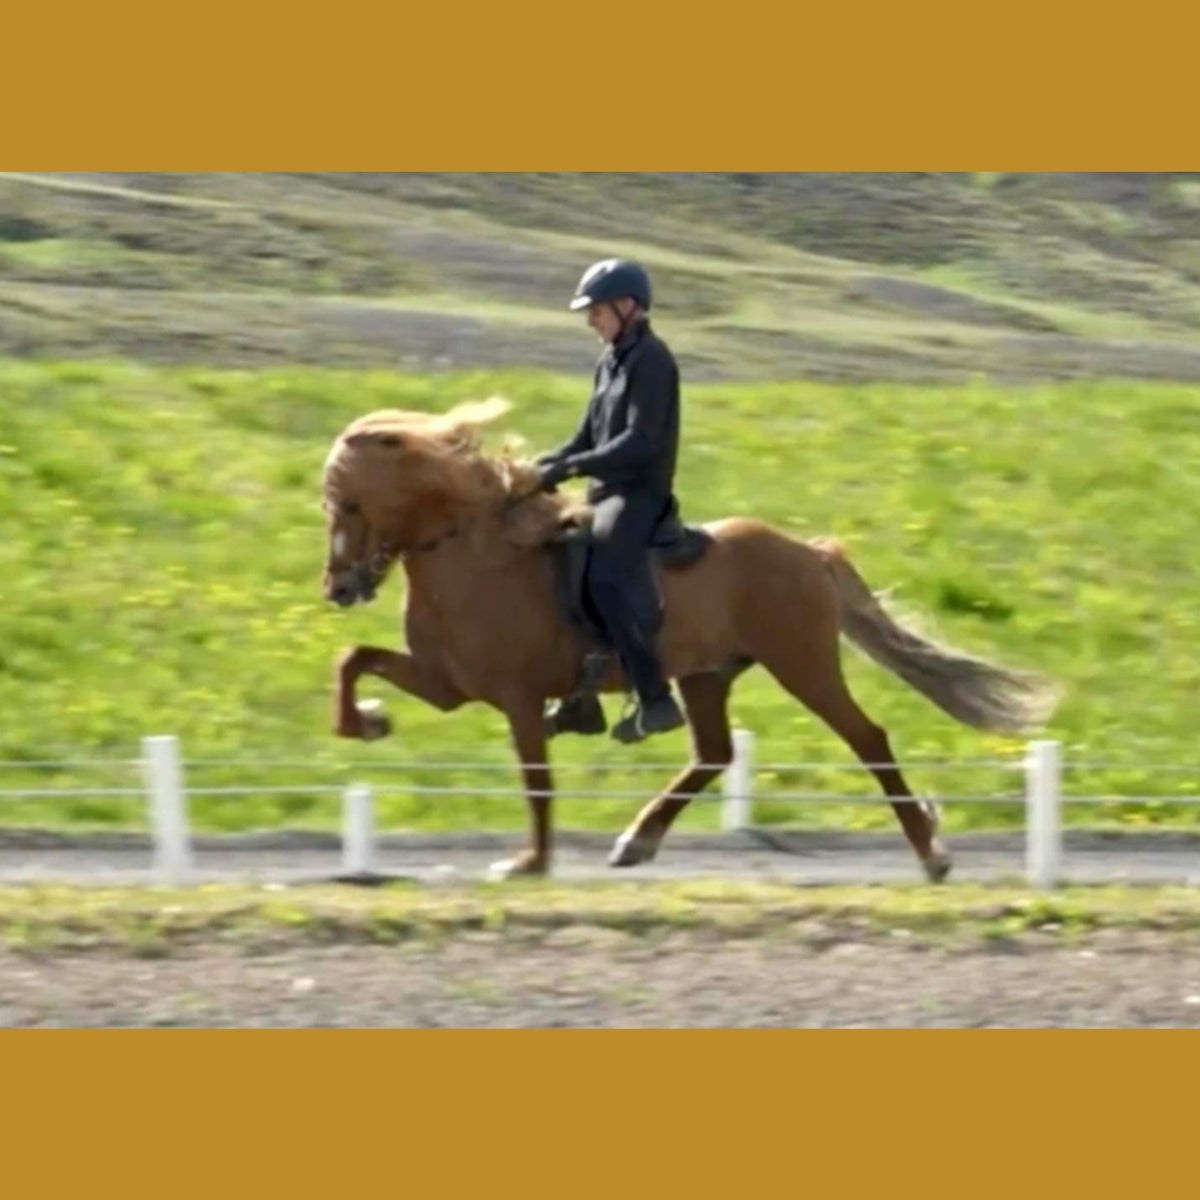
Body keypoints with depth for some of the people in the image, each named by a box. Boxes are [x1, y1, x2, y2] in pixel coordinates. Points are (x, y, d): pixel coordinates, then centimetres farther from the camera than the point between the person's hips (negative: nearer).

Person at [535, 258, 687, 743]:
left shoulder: (651, 361, -12)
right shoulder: (610, 362, 15)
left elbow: (640, 441, -21)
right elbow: (588, 438, 18)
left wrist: (571, 467, -23)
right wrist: (547, 464, 1)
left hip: (641, 494, -10)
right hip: (607, 493, 10)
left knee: (606, 573, -29)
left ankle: (655, 698, -29)